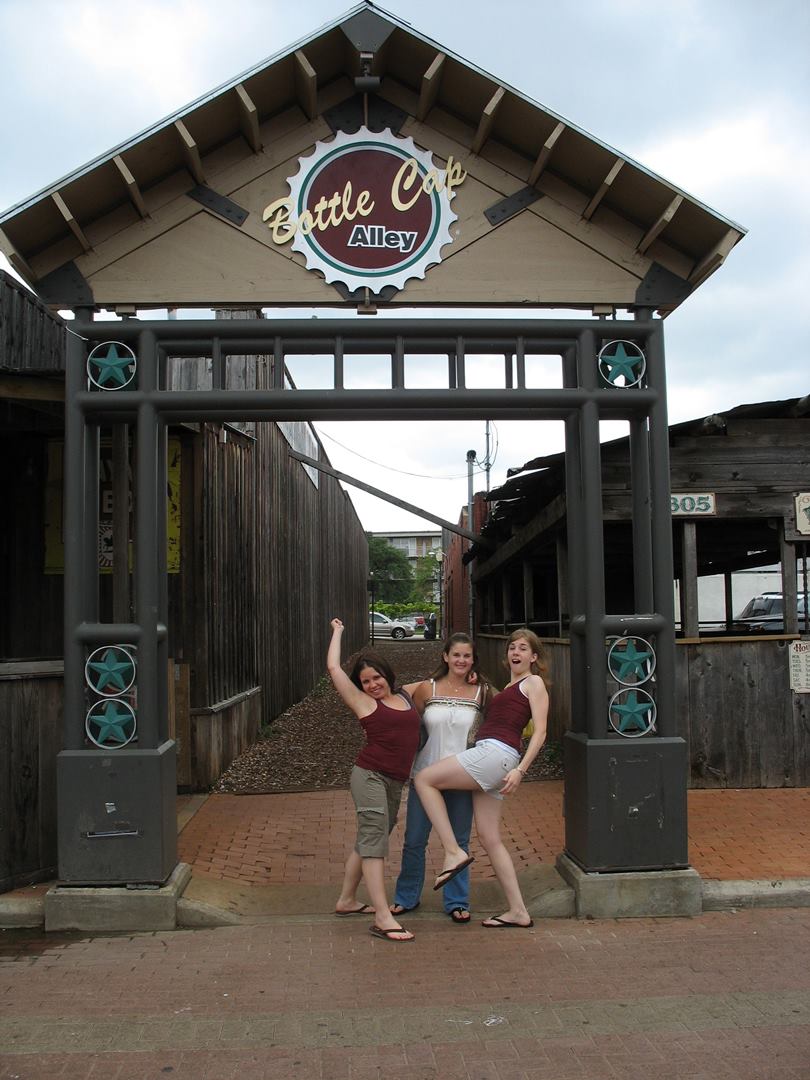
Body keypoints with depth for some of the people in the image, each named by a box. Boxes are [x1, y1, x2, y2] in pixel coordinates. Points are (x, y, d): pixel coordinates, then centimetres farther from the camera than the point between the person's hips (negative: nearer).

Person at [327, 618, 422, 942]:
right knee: (374, 838, -14)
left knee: (368, 841, 15)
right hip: (370, 775, -6)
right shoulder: (364, 703, 0)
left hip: (395, 783, 6)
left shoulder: (404, 697, 14)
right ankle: (383, 918, -20)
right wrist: (337, 632, 12)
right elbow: (333, 667, -2)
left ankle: (346, 900, 30)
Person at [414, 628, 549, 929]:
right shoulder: (509, 688, 27)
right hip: (487, 757, 9)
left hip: (496, 754, -9)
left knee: (424, 778, -9)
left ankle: (453, 852, -8)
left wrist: (520, 770, -17)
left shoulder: (533, 682, 2)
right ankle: (518, 911, 10)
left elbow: (540, 731, -7)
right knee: (489, 838, 6)